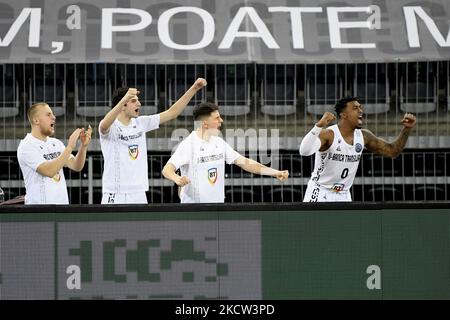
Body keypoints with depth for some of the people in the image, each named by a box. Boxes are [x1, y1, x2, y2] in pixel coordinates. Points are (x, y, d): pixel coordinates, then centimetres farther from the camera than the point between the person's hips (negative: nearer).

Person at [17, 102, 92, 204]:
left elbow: (76, 166, 7)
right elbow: (49, 171, -23)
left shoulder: (56, 143, 13)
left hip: (62, 203, 7)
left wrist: (84, 146, -10)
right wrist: (70, 147, -23)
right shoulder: (26, 146, -11)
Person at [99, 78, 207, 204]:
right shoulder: (111, 127, -10)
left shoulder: (141, 123, 9)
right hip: (115, 197, -6)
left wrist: (194, 88, 3)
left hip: (139, 196, 6)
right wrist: (124, 99, -50)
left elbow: (172, 113, 11)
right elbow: (104, 125, -35)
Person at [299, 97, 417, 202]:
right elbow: (304, 151, -38)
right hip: (320, 193, -6)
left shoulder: (363, 136, 0)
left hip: (343, 197, 6)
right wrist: (319, 126, -48)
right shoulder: (328, 134, -21)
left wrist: (407, 129, -5)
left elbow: (392, 151, 8)